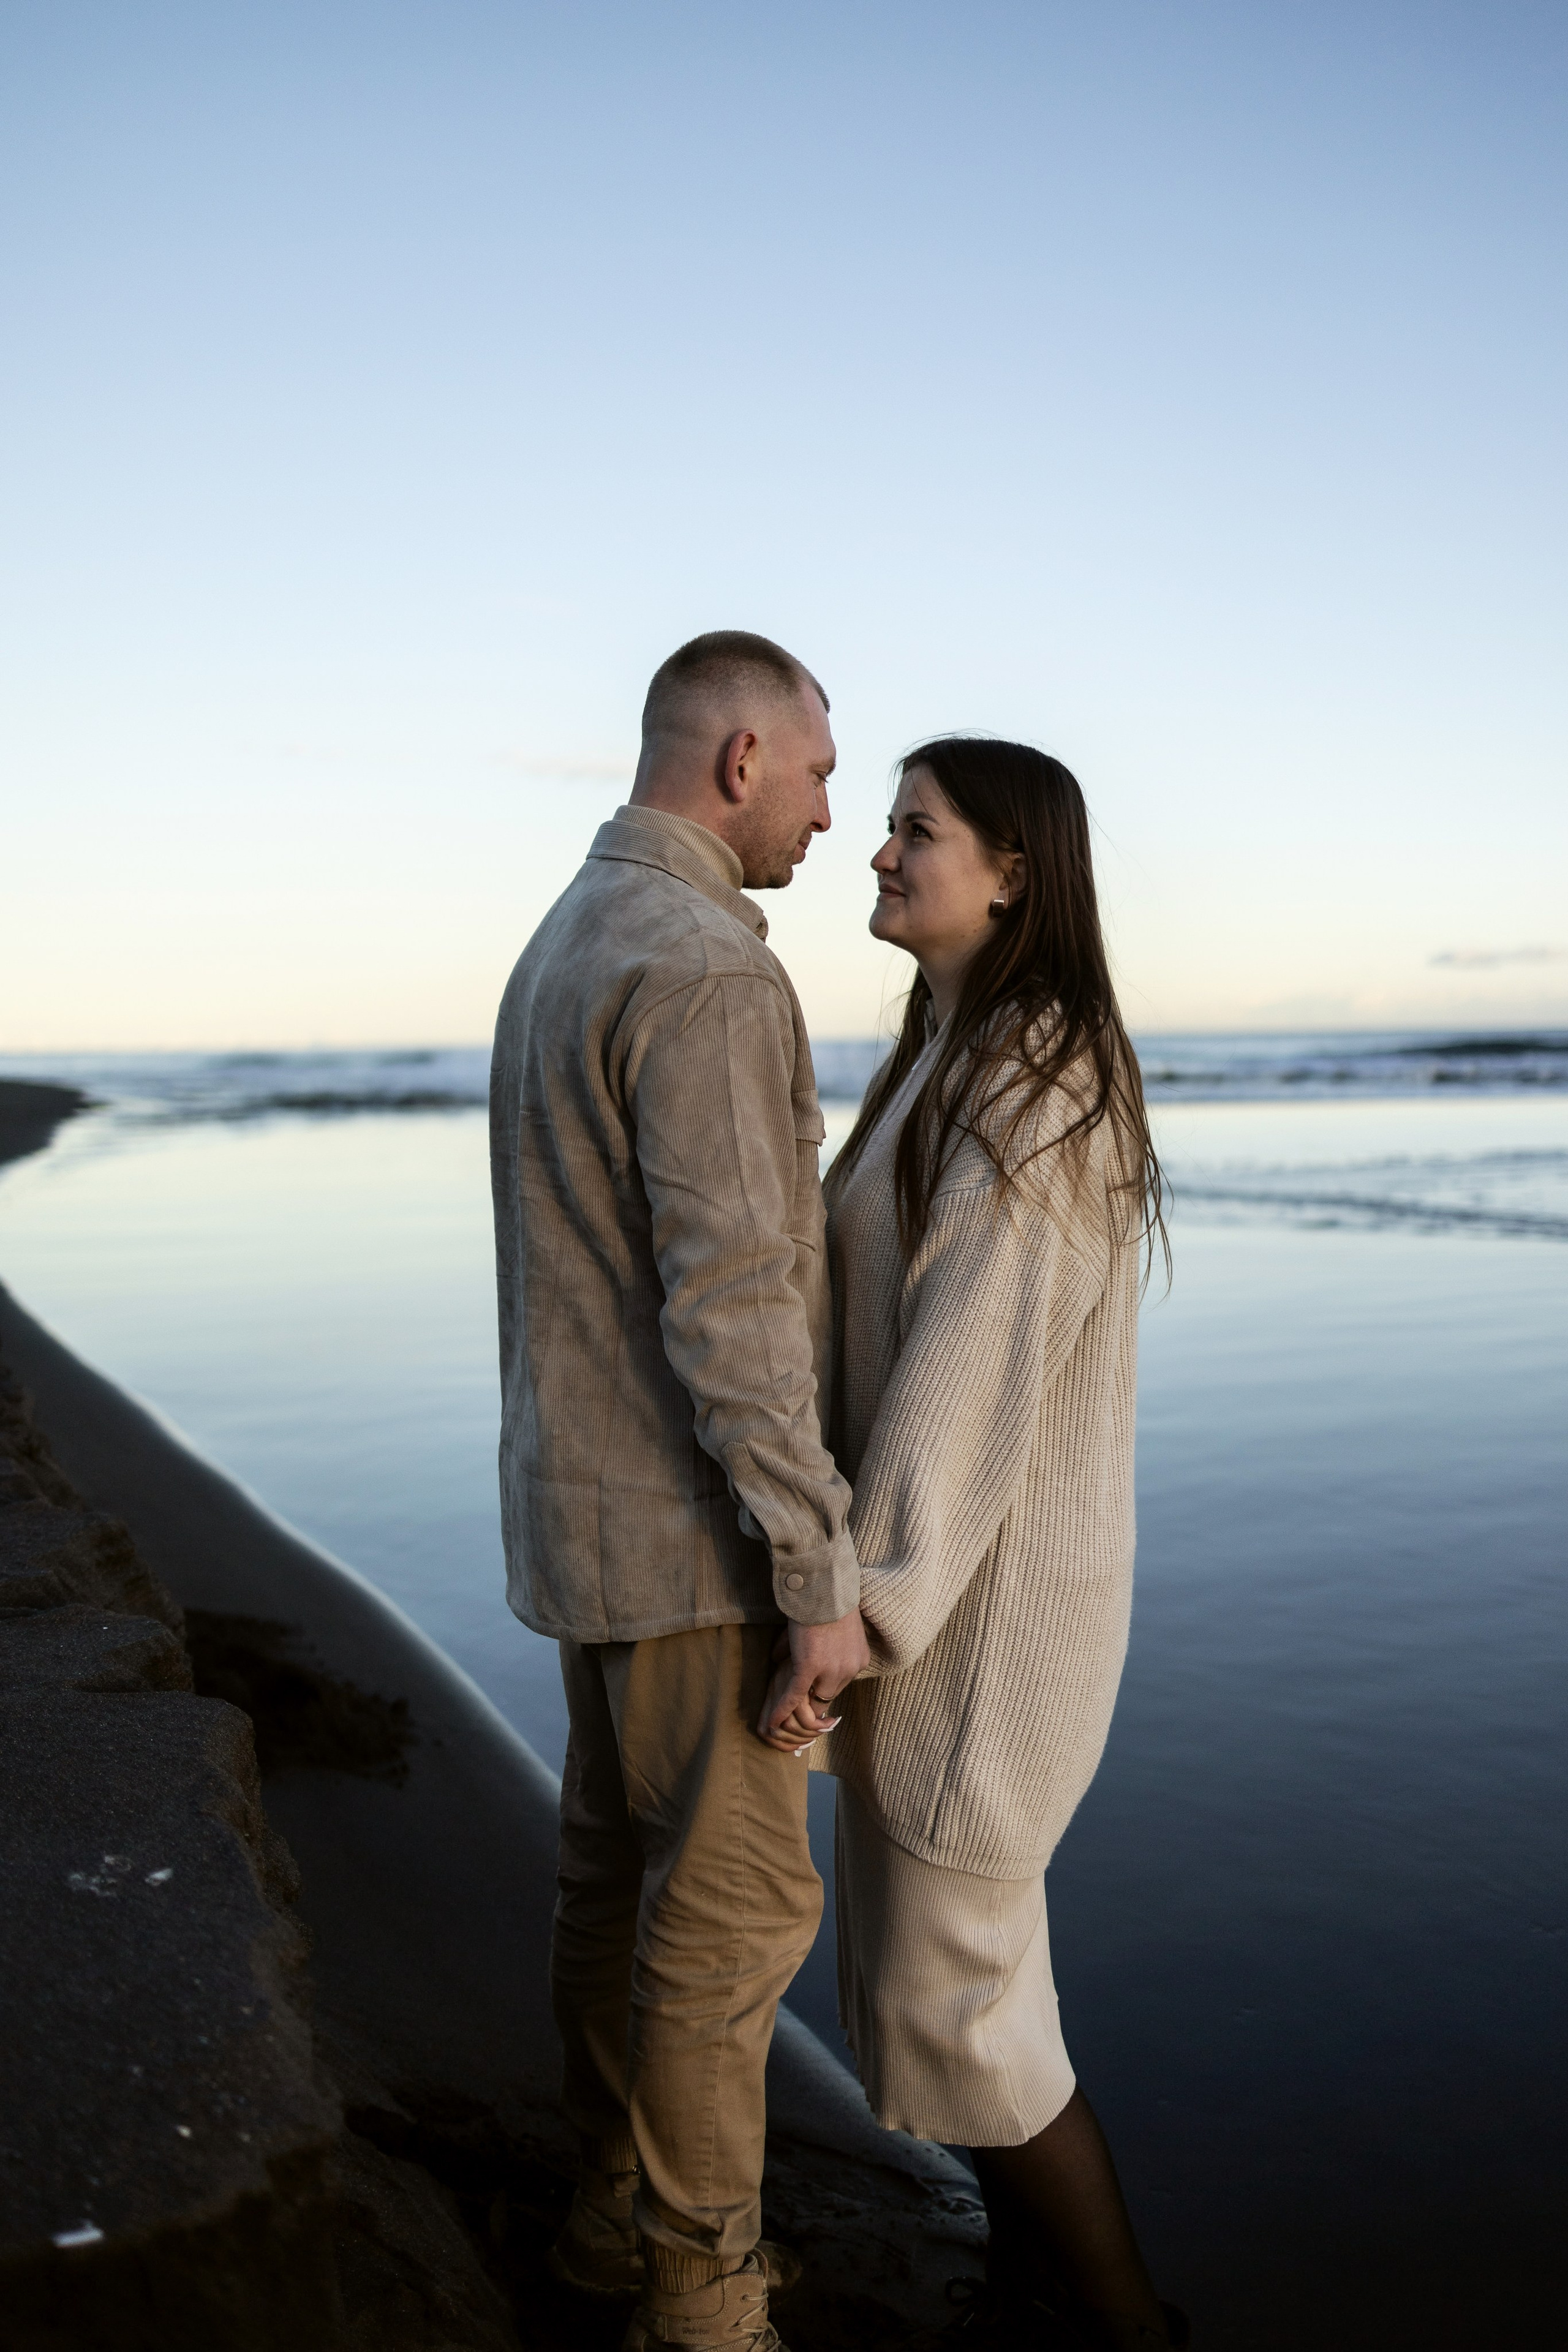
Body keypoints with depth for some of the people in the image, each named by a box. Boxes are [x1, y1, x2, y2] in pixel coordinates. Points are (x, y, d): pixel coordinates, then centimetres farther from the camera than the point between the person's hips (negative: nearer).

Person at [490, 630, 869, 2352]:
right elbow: (731, 1312, -26)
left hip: (592, 1503, 10)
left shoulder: (564, 950, 11)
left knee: (622, 1863, 19)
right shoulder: (705, 973, -22)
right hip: (684, 1529, -10)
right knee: (735, 1904, 4)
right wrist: (821, 1581, -19)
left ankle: (623, 2208, 36)